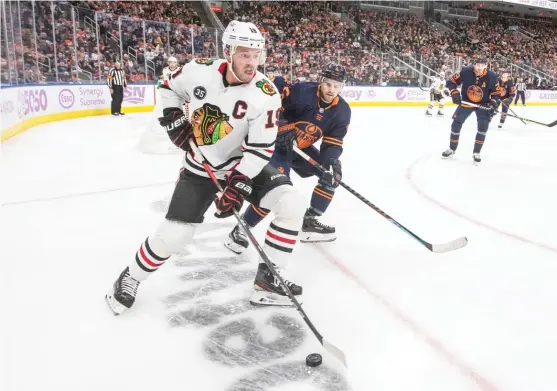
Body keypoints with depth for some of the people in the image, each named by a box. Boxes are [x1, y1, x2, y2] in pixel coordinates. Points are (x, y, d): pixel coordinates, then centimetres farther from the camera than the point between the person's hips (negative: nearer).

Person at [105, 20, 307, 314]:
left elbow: (261, 148, -20)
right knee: (173, 235, -5)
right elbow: (169, 89, 8)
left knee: (291, 204, -20)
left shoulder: (266, 94, -19)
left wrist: (239, 184, -28)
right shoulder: (198, 71, -14)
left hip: (245, 165, 1)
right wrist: (173, 119, -6)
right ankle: (130, 278, 25)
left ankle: (267, 279, -5)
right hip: (200, 168, 0)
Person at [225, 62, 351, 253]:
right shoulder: (301, 91, -23)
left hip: (302, 147, 7)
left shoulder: (342, 111, -7)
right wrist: (283, 130, -28)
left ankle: (309, 222, 11)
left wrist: (332, 160, -25)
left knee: (333, 174, 2)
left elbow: (333, 142, -6)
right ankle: (240, 231, -11)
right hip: (279, 142, -7)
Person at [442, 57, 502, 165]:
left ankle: (476, 153, 1)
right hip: (466, 102, 1)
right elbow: (451, 82, -11)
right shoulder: (466, 72, -21)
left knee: (483, 126, -14)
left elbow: (496, 92, -7)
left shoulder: (491, 76, -19)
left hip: (483, 104, -1)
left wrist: (493, 104, -22)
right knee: (456, 124, 1)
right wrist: (455, 93, -25)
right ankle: (452, 149, 20)